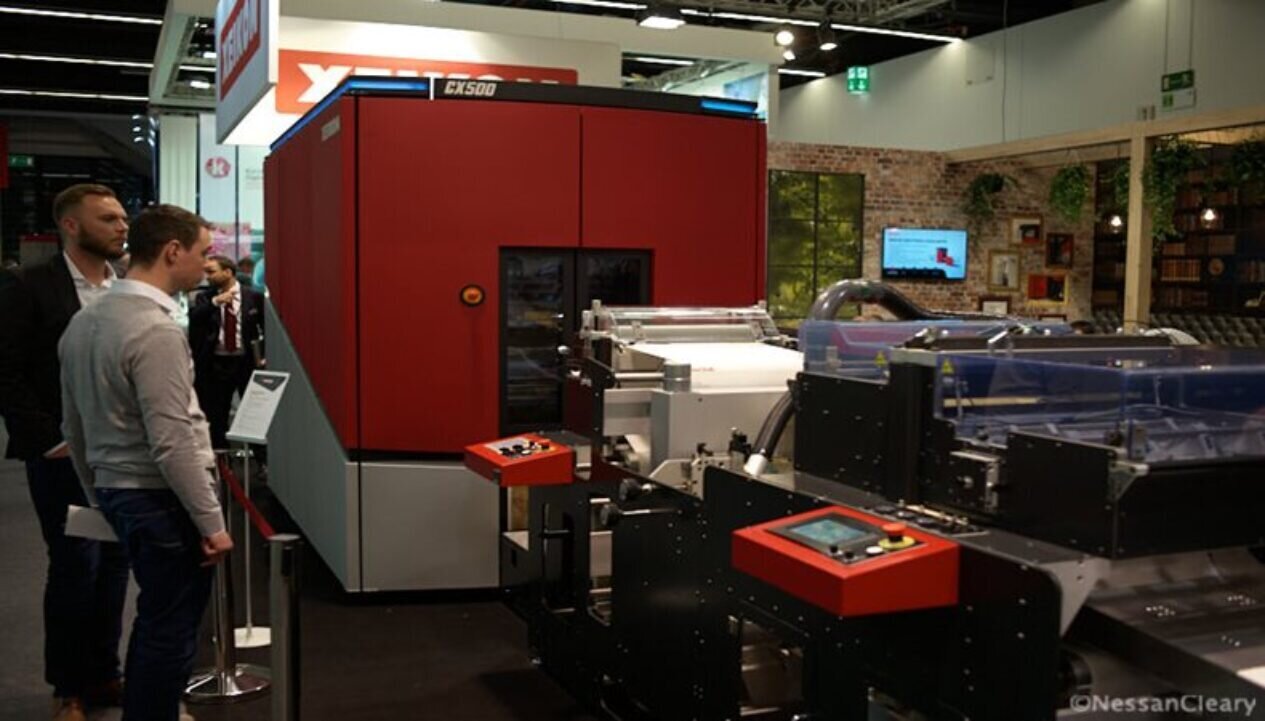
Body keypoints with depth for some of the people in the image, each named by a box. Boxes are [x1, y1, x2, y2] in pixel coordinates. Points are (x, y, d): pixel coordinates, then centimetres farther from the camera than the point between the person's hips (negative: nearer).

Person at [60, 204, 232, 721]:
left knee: (154, 620, 21)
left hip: (117, 491, 9)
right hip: (162, 499, -9)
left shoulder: (83, 323, 7)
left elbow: (74, 426, 13)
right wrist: (211, 522, -16)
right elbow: (172, 443, -22)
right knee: (170, 632, 4)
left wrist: (98, 494, 24)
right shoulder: (155, 331, -20)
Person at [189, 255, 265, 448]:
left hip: (247, 362, -2)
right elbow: (193, 320, -13)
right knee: (216, 417, 7)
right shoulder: (205, 298, 4)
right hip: (216, 364, 2)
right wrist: (214, 302, -22)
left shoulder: (253, 297, 0)